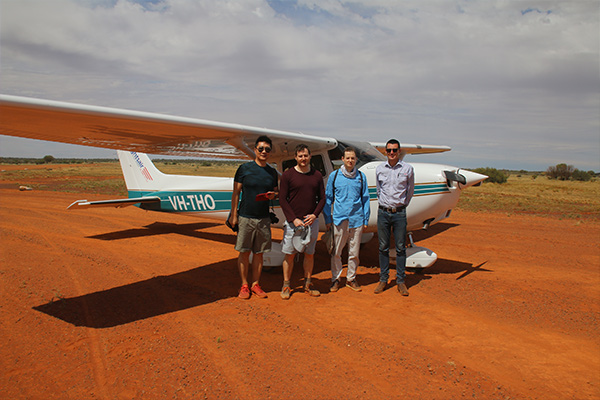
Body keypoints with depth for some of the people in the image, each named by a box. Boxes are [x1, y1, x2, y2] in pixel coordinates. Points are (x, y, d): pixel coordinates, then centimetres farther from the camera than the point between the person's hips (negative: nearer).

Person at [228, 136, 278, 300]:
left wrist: (273, 194, -5)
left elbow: (276, 191, 20)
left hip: (264, 219, 3)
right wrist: (233, 214, -6)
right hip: (245, 217, -3)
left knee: (259, 253, 8)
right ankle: (244, 285, 16)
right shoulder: (245, 168, -2)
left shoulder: (272, 172, 9)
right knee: (244, 252, 3)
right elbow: (236, 192, 0)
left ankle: (255, 284, 20)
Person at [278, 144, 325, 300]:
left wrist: (315, 214, -7)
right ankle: (286, 286, 15)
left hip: (312, 221, 3)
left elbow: (322, 198, 10)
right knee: (289, 254, 2)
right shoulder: (287, 175, -2)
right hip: (292, 221, -3)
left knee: (310, 254, 9)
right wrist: (294, 219, -12)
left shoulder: (317, 175, 8)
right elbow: (282, 199, -4)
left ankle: (308, 284, 23)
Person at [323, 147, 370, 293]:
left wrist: (366, 219, 7)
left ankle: (351, 278, 24)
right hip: (339, 218, -1)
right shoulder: (334, 176, 4)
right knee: (336, 251, 4)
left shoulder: (361, 176, 7)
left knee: (354, 252, 9)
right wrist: (327, 219, 5)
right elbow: (328, 198, 8)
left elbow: (365, 199, 11)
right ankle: (335, 279, 20)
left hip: (357, 219, 1)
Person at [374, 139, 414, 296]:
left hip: (399, 212, -1)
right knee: (383, 247, 7)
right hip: (383, 212, 1)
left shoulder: (407, 168, -1)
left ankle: (401, 281, 14)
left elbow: (410, 191, 10)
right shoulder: (379, 169, 4)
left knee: (400, 248, 3)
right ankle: (383, 279, 17)